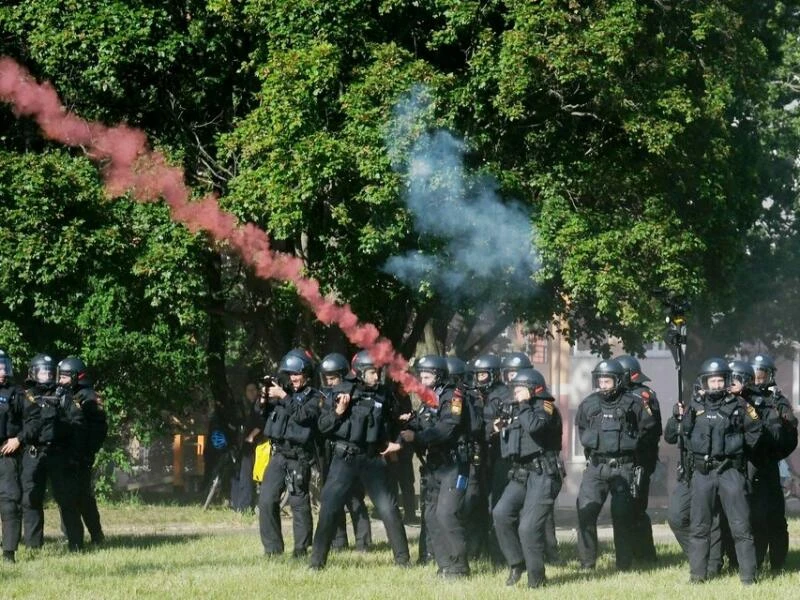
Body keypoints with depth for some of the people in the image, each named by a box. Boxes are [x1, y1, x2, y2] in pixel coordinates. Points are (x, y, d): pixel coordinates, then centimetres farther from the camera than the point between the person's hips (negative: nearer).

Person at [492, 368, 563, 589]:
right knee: (501, 513, -15)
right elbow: (508, 449, 27)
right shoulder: (516, 411, 21)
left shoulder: (545, 408, -3)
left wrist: (524, 404, -12)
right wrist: (502, 430, 9)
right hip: (520, 474, 8)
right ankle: (516, 563, -3)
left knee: (529, 527, -15)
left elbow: (534, 426, -26)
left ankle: (536, 578, -3)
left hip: (543, 474, -8)